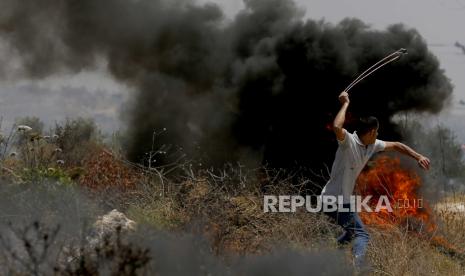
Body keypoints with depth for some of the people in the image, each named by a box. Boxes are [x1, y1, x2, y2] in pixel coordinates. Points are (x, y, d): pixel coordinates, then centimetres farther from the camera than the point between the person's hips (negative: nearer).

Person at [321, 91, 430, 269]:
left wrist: (418, 157, 17)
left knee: (352, 232, 25)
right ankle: (360, 268, -26)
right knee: (361, 235, -14)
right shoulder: (348, 141, -19)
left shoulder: (372, 145, 6)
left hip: (343, 200, 9)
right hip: (334, 199, -9)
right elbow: (336, 127, -41)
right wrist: (345, 104, -29)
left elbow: (395, 146, 20)